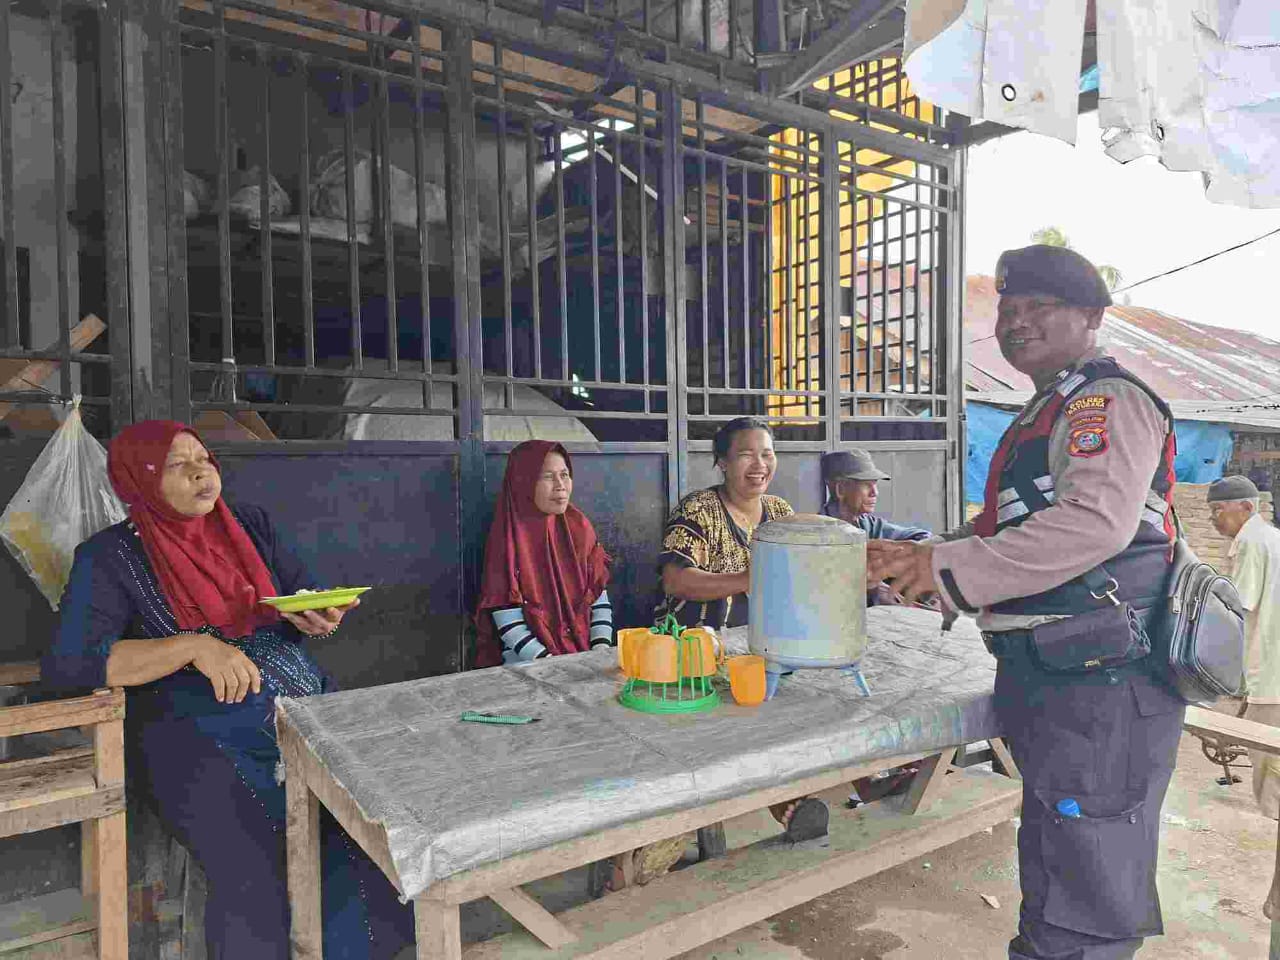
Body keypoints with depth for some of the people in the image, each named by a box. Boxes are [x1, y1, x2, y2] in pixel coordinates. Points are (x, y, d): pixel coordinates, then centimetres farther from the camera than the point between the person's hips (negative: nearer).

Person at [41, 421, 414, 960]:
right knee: (255, 877, -26)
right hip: (192, 730, -4)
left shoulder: (250, 527, 14)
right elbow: (66, 663, -11)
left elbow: (310, 594, 16)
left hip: (302, 700, 4)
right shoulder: (110, 557, 1)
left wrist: (317, 618, -9)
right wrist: (194, 646, -21)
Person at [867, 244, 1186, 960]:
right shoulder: (1048, 414, 20)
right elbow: (1003, 529, 23)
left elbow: (1096, 521, -27)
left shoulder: (1109, 398, -10)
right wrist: (915, 557, 7)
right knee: (1055, 869, 24)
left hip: (1099, 686, -10)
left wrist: (948, 568, -24)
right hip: (1050, 679, 10)